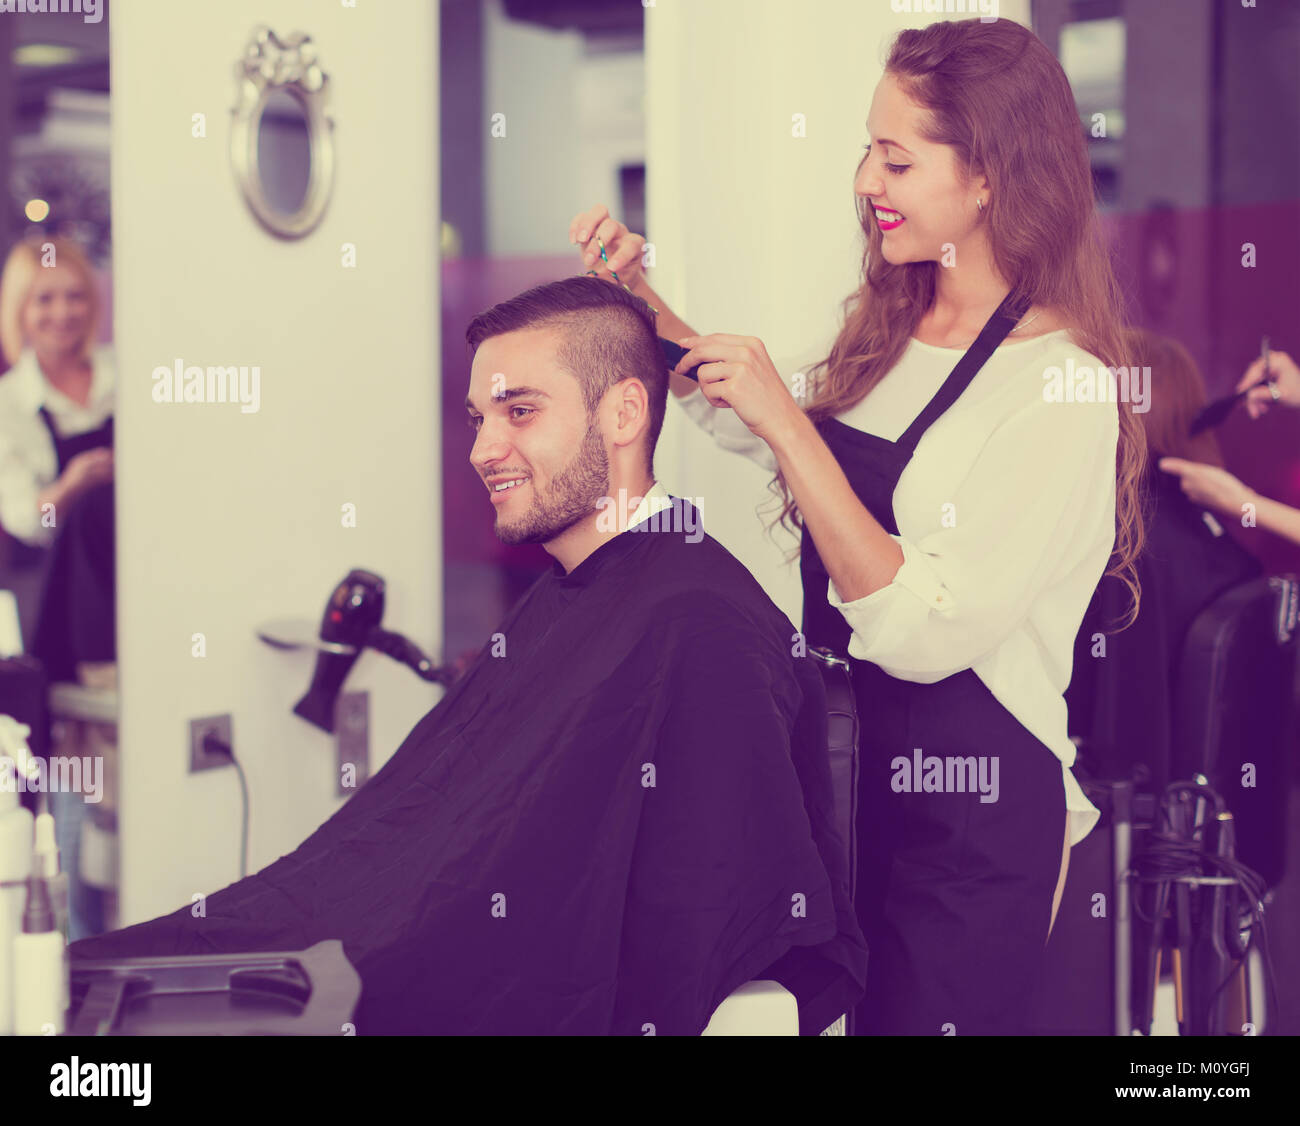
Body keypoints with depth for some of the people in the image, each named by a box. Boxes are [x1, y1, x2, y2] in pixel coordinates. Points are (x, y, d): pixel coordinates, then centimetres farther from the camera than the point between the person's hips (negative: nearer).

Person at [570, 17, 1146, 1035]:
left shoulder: (1059, 387, -20)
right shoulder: (892, 332, 5)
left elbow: (923, 632, -26)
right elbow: (757, 426, 24)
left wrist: (788, 426, -26)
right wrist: (643, 301, 11)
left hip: (973, 808, -8)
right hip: (843, 758, 8)